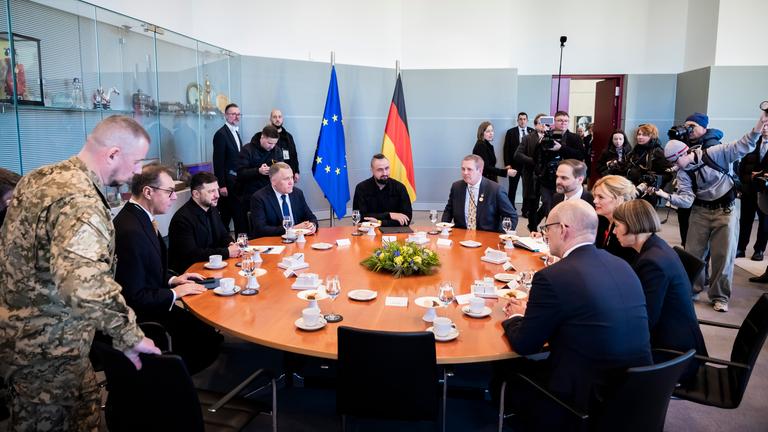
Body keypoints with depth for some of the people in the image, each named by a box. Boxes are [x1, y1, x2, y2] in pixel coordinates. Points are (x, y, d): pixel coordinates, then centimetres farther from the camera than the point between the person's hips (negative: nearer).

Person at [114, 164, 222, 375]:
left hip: (152, 307, 9)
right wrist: (174, 293, -14)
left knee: (211, 331, 4)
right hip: (141, 316, -9)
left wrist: (172, 279, 5)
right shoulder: (130, 231, -27)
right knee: (209, 339, -8)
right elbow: (135, 297, -25)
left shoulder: (138, 216, 3)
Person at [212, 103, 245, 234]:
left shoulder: (236, 132, 15)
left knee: (226, 215, 13)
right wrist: (221, 185, -18)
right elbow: (218, 161, -15)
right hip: (227, 182, -8)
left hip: (236, 181, 8)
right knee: (238, 214, -7)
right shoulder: (221, 134, -11)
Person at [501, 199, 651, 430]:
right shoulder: (622, 266, 3)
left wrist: (516, 317, 11)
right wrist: (530, 313, 15)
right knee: (532, 366, 22)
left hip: (589, 401, -7)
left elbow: (524, 345, -10)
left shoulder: (552, 277, -20)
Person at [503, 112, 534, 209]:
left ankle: (525, 210, 16)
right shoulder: (511, 132, 1)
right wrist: (507, 164, -7)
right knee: (512, 188, 6)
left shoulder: (532, 132, 3)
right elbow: (506, 149, -1)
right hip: (514, 164, -1)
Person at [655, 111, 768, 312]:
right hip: (700, 211, 3)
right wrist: (668, 196, -27)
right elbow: (687, 199, -11)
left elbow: (742, 147, -16)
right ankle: (691, 288, 27)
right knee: (692, 252, 6)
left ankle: (720, 296, 14)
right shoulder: (683, 173, -4)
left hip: (726, 209, -3)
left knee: (723, 255, 1)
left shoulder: (713, 153, -12)